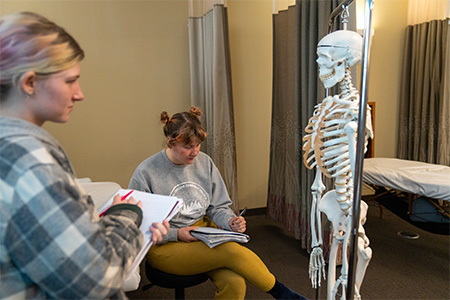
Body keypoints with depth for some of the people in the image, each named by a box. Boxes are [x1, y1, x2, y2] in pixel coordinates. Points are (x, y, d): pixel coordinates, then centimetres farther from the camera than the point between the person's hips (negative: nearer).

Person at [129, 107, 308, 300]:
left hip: (204, 234, 4)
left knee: (234, 283, -27)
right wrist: (176, 234, -18)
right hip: (164, 247, -4)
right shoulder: (145, 173, -11)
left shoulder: (204, 162, 3)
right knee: (233, 251, -27)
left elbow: (218, 207, 9)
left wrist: (230, 221, -12)